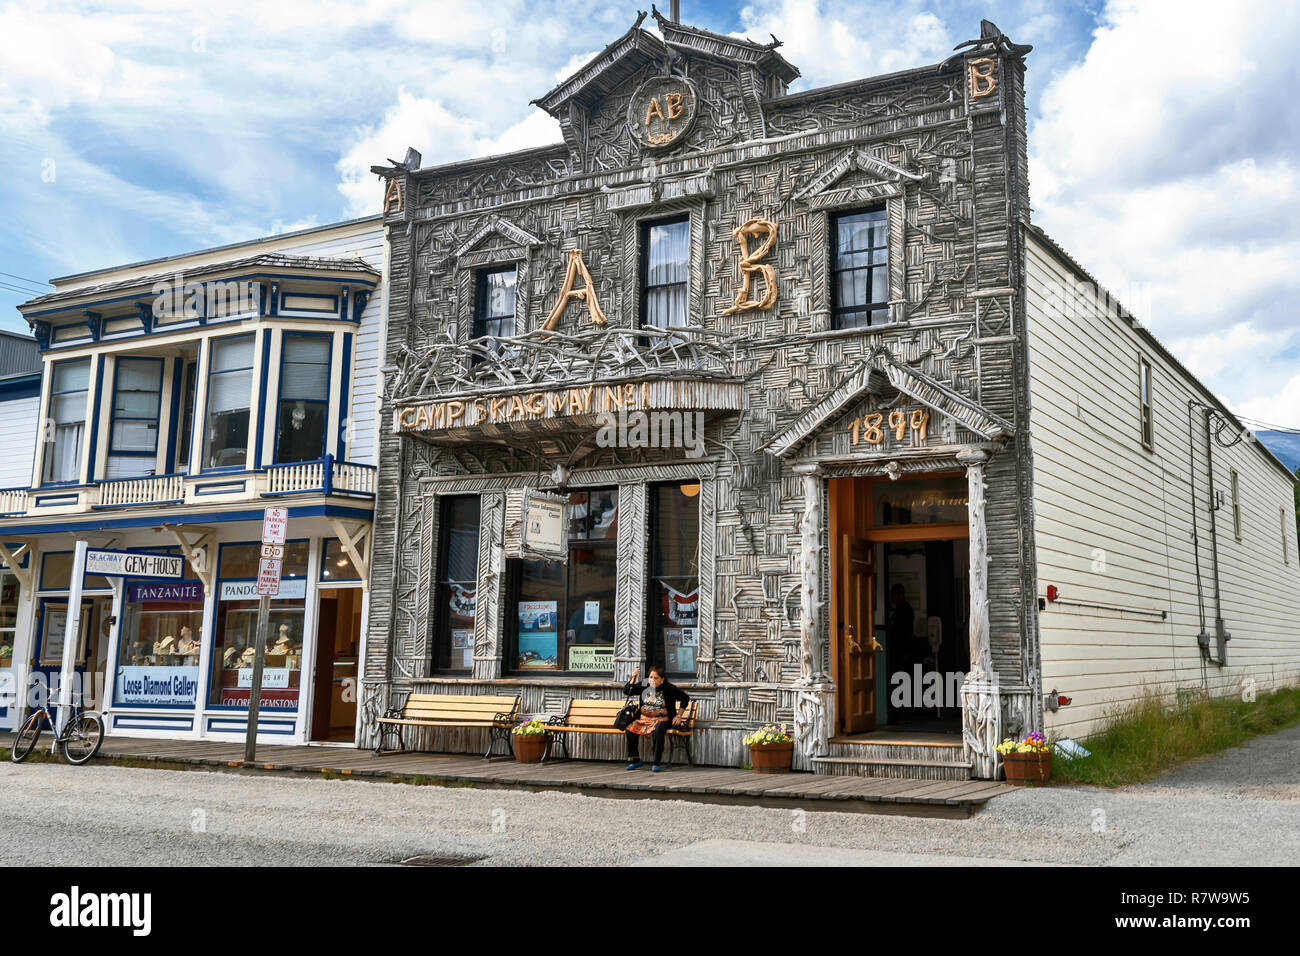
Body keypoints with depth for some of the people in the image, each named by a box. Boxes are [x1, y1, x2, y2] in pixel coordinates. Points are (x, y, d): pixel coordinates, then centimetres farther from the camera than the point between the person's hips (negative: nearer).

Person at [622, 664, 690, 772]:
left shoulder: (669, 689, -5)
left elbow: (685, 698, 3)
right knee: (631, 729, -24)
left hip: (662, 719, -4)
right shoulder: (644, 686, 3)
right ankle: (635, 760, -5)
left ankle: (657, 763, -26)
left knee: (658, 731, -38)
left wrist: (679, 716, -1)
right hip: (644, 718, 4)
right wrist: (633, 679, -15)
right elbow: (626, 691, 1)